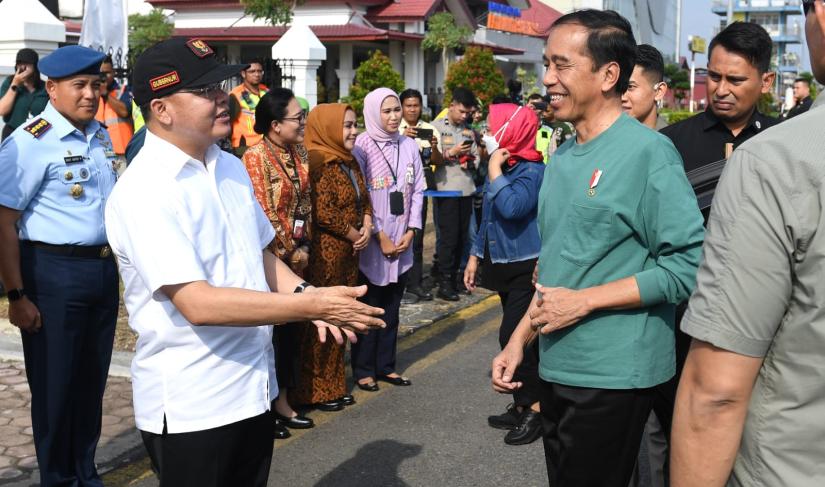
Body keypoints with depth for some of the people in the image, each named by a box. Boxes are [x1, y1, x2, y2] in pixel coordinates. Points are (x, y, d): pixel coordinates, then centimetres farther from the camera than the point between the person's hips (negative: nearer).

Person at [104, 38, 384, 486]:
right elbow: (199, 304, -25)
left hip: (253, 387, 8)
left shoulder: (231, 168, 8)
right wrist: (310, 304, -25)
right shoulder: (143, 190, -19)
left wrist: (302, 291, -3)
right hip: (190, 404, -7)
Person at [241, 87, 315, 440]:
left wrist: (304, 246, 3)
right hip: (270, 259, -7)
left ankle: (282, 402, 26)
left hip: (296, 256, 7)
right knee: (269, 330, 2)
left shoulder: (299, 154, 8)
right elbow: (263, 215, -18)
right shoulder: (256, 157, -16)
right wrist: (290, 252, -12)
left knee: (290, 328, 13)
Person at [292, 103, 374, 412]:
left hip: (349, 253, 9)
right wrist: (355, 236, -10)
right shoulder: (319, 163, -16)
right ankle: (315, 391, 10)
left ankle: (334, 385, 25)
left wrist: (367, 229, -2)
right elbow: (324, 213, -21)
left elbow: (364, 201, 16)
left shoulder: (349, 162, 13)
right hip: (324, 255, -9)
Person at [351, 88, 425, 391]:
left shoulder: (409, 145, 5)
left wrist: (411, 231, -2)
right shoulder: (361, 147, -9)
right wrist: (380, 236, -12)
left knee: (392, 307, 12)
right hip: (371, 243, -5)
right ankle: (363, 370, 13)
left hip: (402, 242, 5)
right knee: (369, 307, 3)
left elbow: (418, 190, 8)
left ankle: (386, 365, 23)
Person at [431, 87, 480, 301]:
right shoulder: (437, 127, 0)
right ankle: (445, 283, 0)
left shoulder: (469, 131, 16)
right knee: (448, 236, -6)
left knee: (462, 237, 8)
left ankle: (454, 278, 18)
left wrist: (470, 162, -6)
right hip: (446, 189, -5)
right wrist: (453, 153, -12)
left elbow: (477, 156, 15)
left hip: (466, 189, 5)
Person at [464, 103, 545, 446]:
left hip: (527, 268, -9)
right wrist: (475, 256, 20)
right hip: (504, 266, 9)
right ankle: (522, 406, 23)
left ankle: (534, 409, 0)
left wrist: (494, 171, -22)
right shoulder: (500, 167, 9)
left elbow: (512, 207, -34)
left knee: (514, 337, -12)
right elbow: (488, 216, 19)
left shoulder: (531, 171, -17)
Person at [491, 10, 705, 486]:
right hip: (557, 370, 7)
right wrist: (519, 339, 12)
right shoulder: (561, 159, 11)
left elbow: (688, 264, -18)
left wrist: (584, 301, -18)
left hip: (613, 376, -7)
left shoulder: (648, 152, -13)